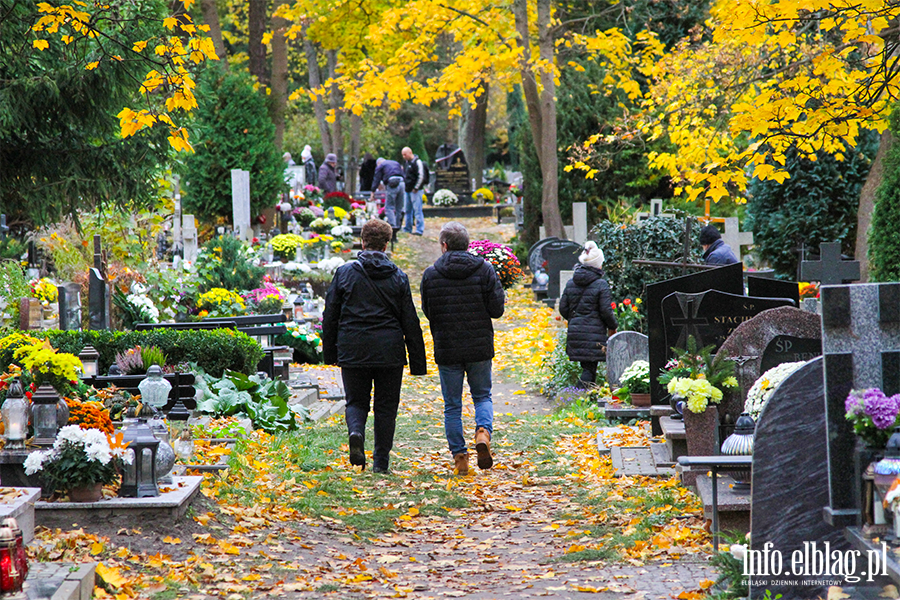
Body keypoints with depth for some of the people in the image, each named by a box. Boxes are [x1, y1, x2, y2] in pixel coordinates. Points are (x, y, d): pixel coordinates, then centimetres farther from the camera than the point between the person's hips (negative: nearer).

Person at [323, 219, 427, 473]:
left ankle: (356, 433, -19)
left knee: (356, 401, 12)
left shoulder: (344, 273, 1)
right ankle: (381, 460, 9)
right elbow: (411, 324, 3)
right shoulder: (398, 277, 2)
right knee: (386, 406, 9)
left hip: (353, 352, 0)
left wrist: (330, 353, 14)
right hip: (389, 353, 0)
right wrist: (417, 363, 8)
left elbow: (330, 317, 4)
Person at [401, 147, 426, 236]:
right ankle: (408, 228, 22)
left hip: (415, 191, -9)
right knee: (407, 210, 13)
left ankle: (420, 230, -8)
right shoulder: (407, 162, 16)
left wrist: (416, 188, -16)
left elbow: (421, 176, -17)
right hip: (408, 190, 9)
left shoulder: (417, 162, -12)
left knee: (417, 210, -9)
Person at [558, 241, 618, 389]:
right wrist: (612, 327, 8)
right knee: (590, 367, -4)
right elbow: (606, 311, -10)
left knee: (586, 366, 13)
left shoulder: (571, 283, 7)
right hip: (594, 335, -6)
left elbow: (563, 309, 10)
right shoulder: (601, 285, -10)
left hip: (575, 332, 6)